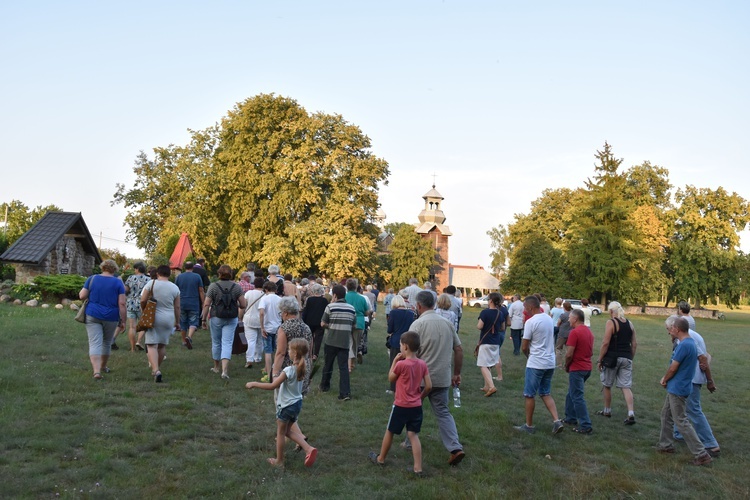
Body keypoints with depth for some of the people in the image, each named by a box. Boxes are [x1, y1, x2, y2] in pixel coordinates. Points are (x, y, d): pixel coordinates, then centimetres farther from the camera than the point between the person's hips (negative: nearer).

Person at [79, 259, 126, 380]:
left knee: (95, 343, -5)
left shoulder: (92, 278, 0)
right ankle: (103, 366, 36)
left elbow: (82, 296, 0)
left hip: (92, 316, 0)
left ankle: (96, 370, -20)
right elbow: (122, 303, -7)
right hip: (111, 317, 0)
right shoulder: (118, 282, -2)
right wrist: (123, 320, -2)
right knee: (107, 342, 19)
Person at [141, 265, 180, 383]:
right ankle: (157, 368, 28)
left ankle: (156, 370, -20)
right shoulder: (175, 287, 3)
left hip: (153, 318, -3)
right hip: (168, 319, 3)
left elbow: (143, 300, -7)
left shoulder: (151, 283, -4)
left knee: (152, 345, -4)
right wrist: (177, 322, 16)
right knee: (162, 345, 15)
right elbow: (177, 307, 6)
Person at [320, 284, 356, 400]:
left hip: (331, 341, -2)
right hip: (345, 342, 2)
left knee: (328, 365, 16)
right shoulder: (351, 308, 5)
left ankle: (325, 386, 33)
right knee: (344, 367, 0)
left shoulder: (330, 307, -8)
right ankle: (345, 392, -10)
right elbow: (353, 326, 13)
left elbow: (323, 324, -6)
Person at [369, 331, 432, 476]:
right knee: (413, 435, 9)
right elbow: (429, 386, -1)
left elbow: (391, 378, -1)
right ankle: (418, 468, 3)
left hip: (401, 406, -4)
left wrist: (395, 360, 0)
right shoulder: (423, 364, -2)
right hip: (416, 406, 5)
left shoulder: (401, 364, -18)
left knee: (390, 432, 14)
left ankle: (381, 459, 31)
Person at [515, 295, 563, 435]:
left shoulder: (531, 322, -17)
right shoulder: (549, 319, 7)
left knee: (529, 395, 6)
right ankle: (556, 421, 4)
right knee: (545, 393, 17)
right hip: (550, 362, 8)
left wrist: (528, 356, 9)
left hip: (536, 364, -7)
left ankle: (529, 425, 15)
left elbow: (524, 347, -13)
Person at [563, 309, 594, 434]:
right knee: (572, 394, 21)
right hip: (587, 367, 9)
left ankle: (585, 426, -3)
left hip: (577, 369, -9)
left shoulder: (574, 332, -18)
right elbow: (591, 352, 18)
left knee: (577, 397, -3)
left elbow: (569, 354, -20)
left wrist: (566, 366, -4)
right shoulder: (589, 331, 11)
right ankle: (571, 418, 28)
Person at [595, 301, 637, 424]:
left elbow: (605, 343, -15)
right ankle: (631, 414, -9)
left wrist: (599, 360, -9)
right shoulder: (630, 324, 9)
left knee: (607, 385, 13)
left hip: (612, 357, -5)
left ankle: (607, 411, 25)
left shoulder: (611, 323, -10)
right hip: (626, 358, 5)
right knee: (626, 387, 4)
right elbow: (634, 344, 11)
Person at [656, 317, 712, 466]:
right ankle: (666, 445, 31)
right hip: (676, 388, 10)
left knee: (681, 422, -3)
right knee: (666, 415, 20)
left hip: (678, 389, -10)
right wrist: (666, 379, 5)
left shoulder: (684, 345, -24)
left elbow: (673, 368, -19)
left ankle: (701, 454, 0)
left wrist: (664, 380, -1)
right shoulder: (691, 343, 8)